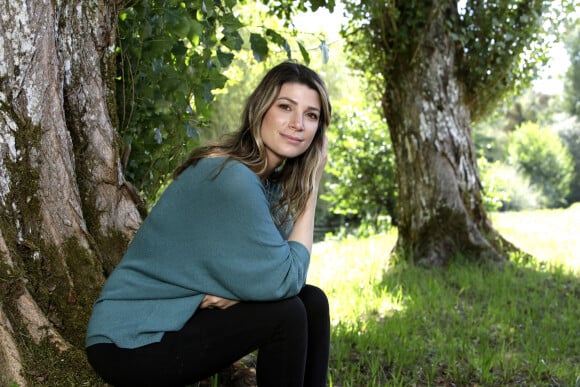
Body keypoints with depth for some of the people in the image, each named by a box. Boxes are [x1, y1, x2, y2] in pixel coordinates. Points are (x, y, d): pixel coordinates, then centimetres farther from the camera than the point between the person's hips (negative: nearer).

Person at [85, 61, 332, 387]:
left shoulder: (275, 182, 3)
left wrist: (235, 290, -19)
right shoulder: (230, 177, -25)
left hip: (181, 317, 8)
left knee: (313, 302, -2)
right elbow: (281, 281, -24)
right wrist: (311, 194, -15)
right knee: (285, 314, -19)